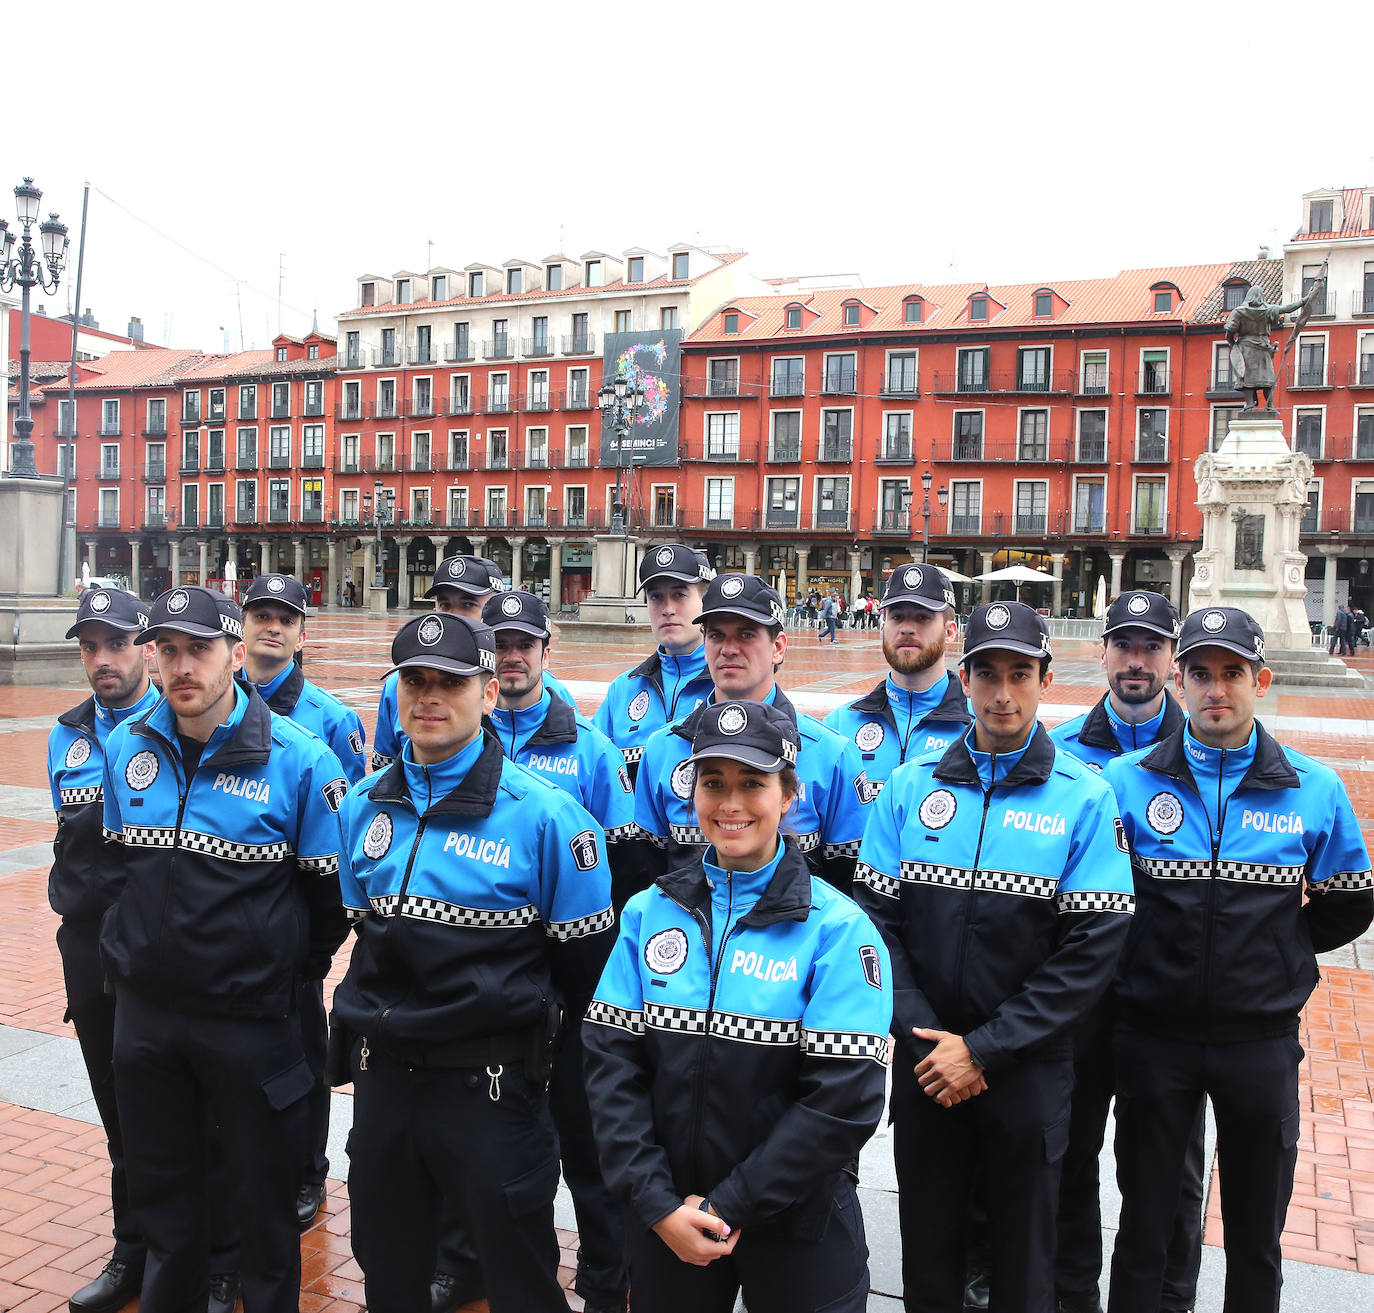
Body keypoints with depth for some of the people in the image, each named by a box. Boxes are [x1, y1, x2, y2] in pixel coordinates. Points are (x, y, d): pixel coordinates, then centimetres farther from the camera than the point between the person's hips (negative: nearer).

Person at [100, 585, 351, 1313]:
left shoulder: (298, 757, -15)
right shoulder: (126, 747, 0)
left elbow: (332, 890, -9)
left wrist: (293, 971, -2)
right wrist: (128, 948, 14)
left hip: (248, 1017, -4)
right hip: (143, 1010, 5)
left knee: (262, 1187, 12)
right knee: (160, 1182, 21)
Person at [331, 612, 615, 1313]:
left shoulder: (543, 813, -14)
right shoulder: (362, 806, 3)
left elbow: (584, 959, -7)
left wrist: (529, 1033, 3)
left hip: (493, 1084, -5)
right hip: (382, 1077, 5)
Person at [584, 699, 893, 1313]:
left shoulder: (838, 929, -12)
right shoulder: (649, 912, -1)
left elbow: (844, 1098, -16)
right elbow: (610, 1061, -4)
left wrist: (729, 1208, -16)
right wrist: (656, 1203, -12)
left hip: (798, 1223, -2)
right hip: (663, 1221, 3)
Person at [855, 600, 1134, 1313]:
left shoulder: (1084, 797, -8)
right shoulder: (910, 785, -1)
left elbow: (1092, 947, -12)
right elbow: (877, 915, -1)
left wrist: (985, 1049, -14)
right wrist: (921, 1033, -12)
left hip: (1028, 1068, -1)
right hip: (924, 1061, 2)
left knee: (1023, 1254, 15)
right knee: (927, 1247, 17)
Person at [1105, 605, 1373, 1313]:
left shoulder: (1315, 790, -3)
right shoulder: (1125, 780, -6)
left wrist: (1276, 953, 3)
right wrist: (1140, 958, -4)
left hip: (1262, 1038, 1)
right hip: (1154, 1036, -1)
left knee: (1257, 1231, 17)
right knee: (1143, 1218, 14)